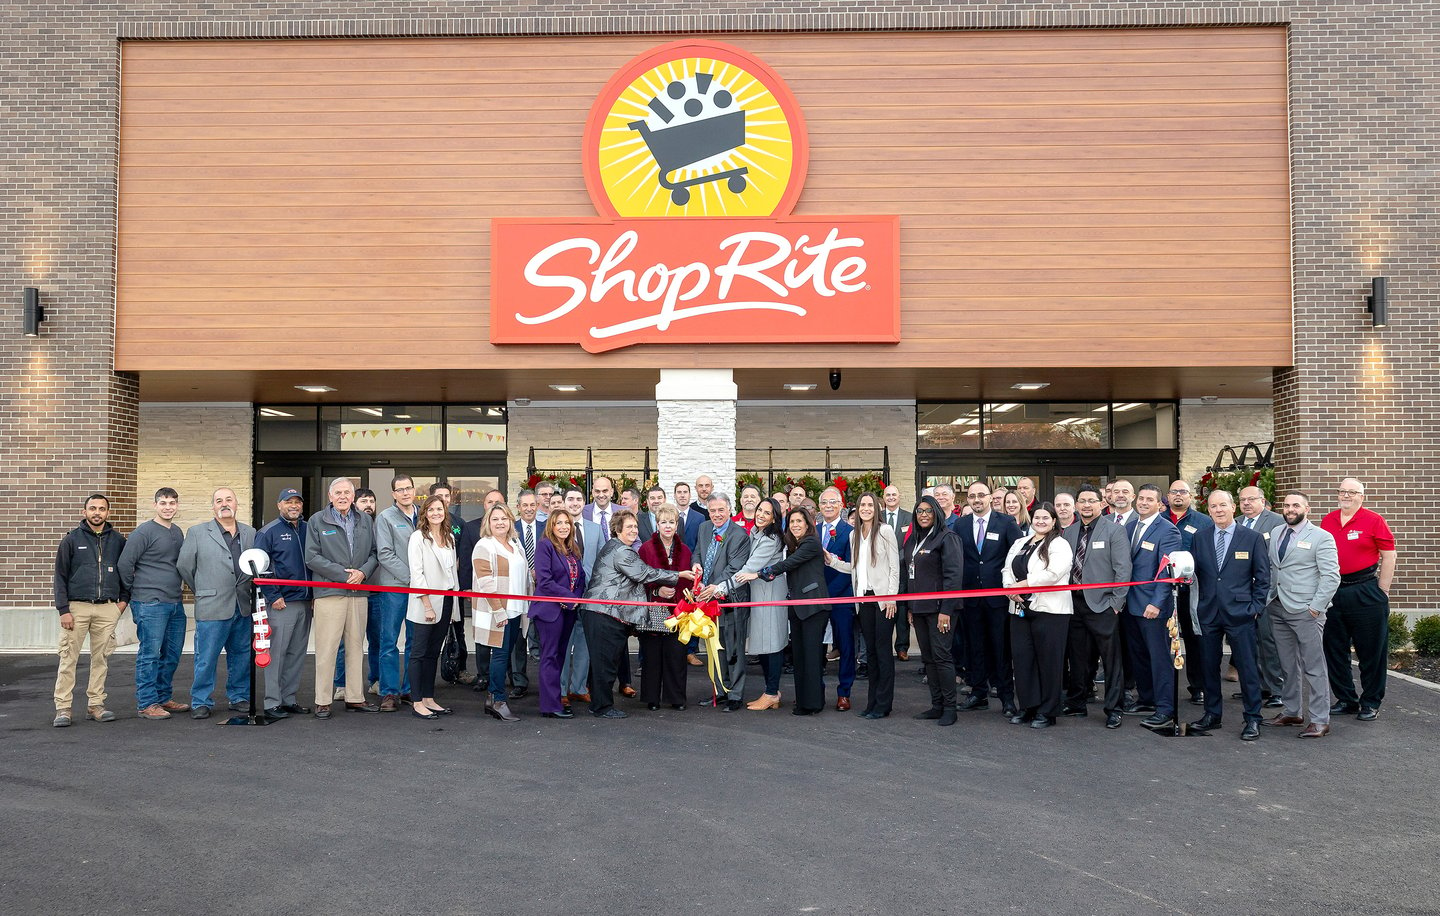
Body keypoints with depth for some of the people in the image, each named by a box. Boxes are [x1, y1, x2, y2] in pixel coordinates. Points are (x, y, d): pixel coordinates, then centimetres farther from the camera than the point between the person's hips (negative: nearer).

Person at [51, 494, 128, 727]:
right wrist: (63, 609, -6)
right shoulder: (71, 540, 2)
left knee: (101, 659, 5)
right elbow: (60, 576, 1)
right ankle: (63, 708, 2)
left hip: (108, 609, 2)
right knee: (68, 658, -3)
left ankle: (95, 704, 12)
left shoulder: (118, 540, 9)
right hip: (76, 607, -2)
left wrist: (124, 599, 7)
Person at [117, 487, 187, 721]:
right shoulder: (144, 532, -9)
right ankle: (147, 704, 4)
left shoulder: (178, 532, 14)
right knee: (150, 655, -3)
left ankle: (163, 698, 23)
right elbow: (124, 564, -10)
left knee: (172, 655, 12)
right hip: (151, 604, -7)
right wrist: (135, 591, -1)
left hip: (175, 603, 7)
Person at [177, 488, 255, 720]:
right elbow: (184, 566, 5)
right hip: (212, 607, -3)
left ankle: (239, 697, 23)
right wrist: (202, 591, 9)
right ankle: (201, 702, 11)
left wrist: (250, 591, 9)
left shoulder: (250, 533, 11)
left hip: (243, 607, 3)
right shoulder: (197, 533, 2)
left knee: (242, 656, 10)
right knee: (206, 657, 0)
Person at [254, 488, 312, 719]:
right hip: (281, 604, -6)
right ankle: (273, 703, 3)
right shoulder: (268, 532, -4)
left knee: (297, 654, 10)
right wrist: (273, 597, -12)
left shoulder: (308, 530, 13)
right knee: (276, 653, -3)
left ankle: (290, 699, 19)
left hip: (305, 602, 6)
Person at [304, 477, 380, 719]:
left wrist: (363, 572, -8)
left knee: (356, 646, 9)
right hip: (329, 592, -4)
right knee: (326, 648, -4)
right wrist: (343, 574, -11)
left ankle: (355, 698, 17)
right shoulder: (317, 521, 2)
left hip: (359, 592, 4)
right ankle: (322, 701, 3)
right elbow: (312, 557, -5)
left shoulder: (365, 521, 13)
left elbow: (374, 553, 12)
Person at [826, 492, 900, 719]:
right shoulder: (854, 534, 13)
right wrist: (832, 561, 5)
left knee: (883, 649, -4)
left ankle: (883, 704, 2)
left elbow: (895, 567, -7)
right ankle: (872, 702, 15)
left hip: (883, 597, -6)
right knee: (870, 650, 9)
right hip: (864, 597, 6)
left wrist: (891, 598, -12)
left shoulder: (885, 531, -5)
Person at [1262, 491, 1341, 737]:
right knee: (1288, 666, 14)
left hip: (1306, 612, -6)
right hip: (1279, 610, 6)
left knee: (1314, 667, -2)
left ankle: (1320, 721, 3)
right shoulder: (1275, 535, 13)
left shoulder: (1321, 537, -6)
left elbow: (1331, 576, -11)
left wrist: (1316, 607, -15)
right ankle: (1291, 712, 24)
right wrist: (1267, 598, 8)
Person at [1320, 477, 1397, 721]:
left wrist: (1382, 591, -7)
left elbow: (1388, 555, -5)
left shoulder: (1373, 520, -5)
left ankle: (1371, 703, 12)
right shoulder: (1327, 521, 9)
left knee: (1371, 650, 2)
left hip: (1366, 591, -5)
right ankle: (1345, 699, 22)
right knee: (1335, 649, 10)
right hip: (1333, 593, 5)